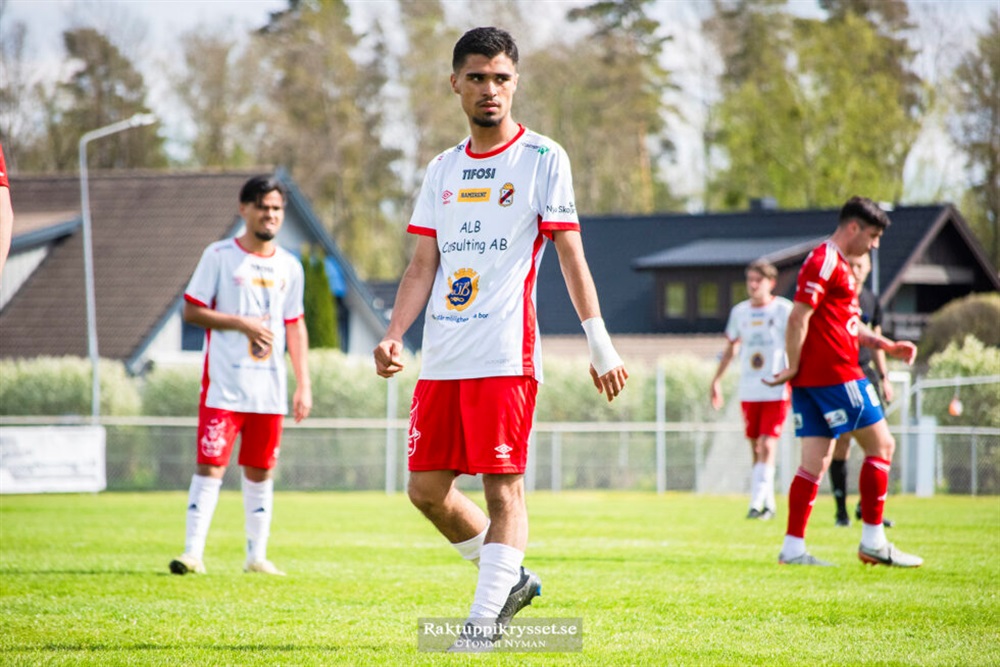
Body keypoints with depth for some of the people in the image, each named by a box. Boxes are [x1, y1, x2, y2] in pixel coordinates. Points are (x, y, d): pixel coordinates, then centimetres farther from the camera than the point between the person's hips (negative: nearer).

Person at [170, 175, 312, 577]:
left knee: (260, 472, 8)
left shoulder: (289, 267, 13)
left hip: (270, 389, 4)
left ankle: (257, 555, 15)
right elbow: (191, 310, -2)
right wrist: (242, 323, -12)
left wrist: (303, 384, 11)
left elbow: (295, 327, 17)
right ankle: (193, 552, -8)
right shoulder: (220, 256, 0)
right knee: (210, 466, -9)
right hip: (224, 385, -4)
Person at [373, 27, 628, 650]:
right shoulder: (443, 170, 16)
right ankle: (510, 577, 24)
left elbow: (570, 254, -2)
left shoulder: (543, 159, 0)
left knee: (502, 487, -7)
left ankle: (483, 620, -3)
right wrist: (393, 336, 3)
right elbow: (423, 266, 16)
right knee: (426, 488, 6)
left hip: (505, 357, -6)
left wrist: (599, 342, -6)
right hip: (442, 359, 6)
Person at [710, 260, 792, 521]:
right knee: (756, 449, 7)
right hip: (748, 391, 5)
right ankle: (768, 504, 17)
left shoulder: (784, 309, -3)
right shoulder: (740, 311, 10)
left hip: (777, 391, -5)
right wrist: (717, 380, 19)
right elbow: (731, 347, 21)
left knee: (767, 447, -13)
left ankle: (757, 503, -16)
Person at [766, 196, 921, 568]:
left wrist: (888, 346, 21)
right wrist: (794, 368, -15)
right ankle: (873, 542, -1)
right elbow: (799, 317, -19)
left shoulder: (837, 264, 22)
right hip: (835, 375, -10)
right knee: (881, 445, -2)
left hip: (811, 380, 10)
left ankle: (793, 548, 2)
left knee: (815, 463, 6)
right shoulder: (826, 261, -11)